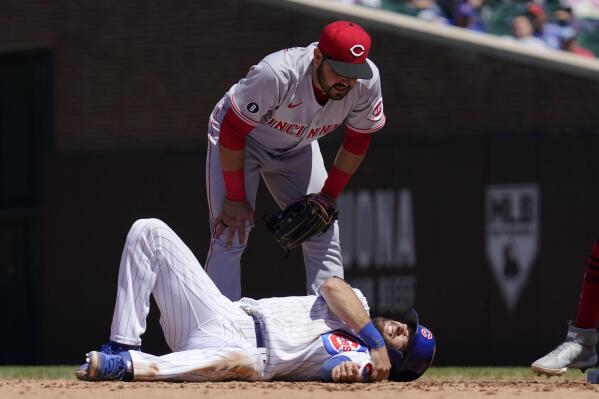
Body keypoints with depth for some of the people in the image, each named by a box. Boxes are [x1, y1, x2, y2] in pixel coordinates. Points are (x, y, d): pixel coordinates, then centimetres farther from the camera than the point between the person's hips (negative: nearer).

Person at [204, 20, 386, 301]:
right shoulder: (275, 75, -41)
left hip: (297, 149, 5)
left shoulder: (367, 81, -26)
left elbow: (357, 140, -7)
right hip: (242, 141, -5)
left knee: (323, 238, -2)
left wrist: (329, 195, -6)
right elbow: (232, 132, -29)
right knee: (229, 239, -16)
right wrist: (235, 198, -23)